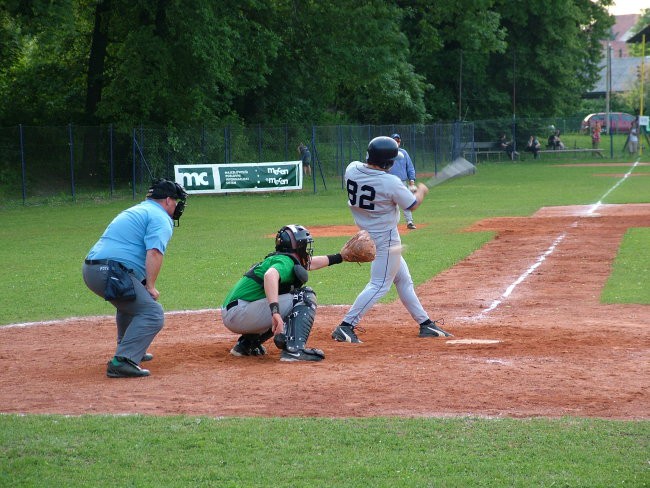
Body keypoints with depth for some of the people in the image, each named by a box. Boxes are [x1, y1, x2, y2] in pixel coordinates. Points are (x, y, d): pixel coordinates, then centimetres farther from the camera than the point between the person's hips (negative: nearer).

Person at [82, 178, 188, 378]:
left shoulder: (135, 210, 30)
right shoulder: (161, 218, 0)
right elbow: (154, 252, -16)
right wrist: (150, 286, -12)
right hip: (112, 272, -10)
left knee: (131, 302, 34)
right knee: (152, 314, -12)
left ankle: (130, 350, 41)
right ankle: (122, 362, -25)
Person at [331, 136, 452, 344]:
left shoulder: (352, 169, -8)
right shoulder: (390, 183, -25)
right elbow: (413, 204, -9)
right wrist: (421, 191, 10)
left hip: (367, 232, 9)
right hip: (385, 238, -9)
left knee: (403, 279, 18)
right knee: (379, 284, -2)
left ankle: (425, 324, 26)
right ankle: (346, 326, -8)